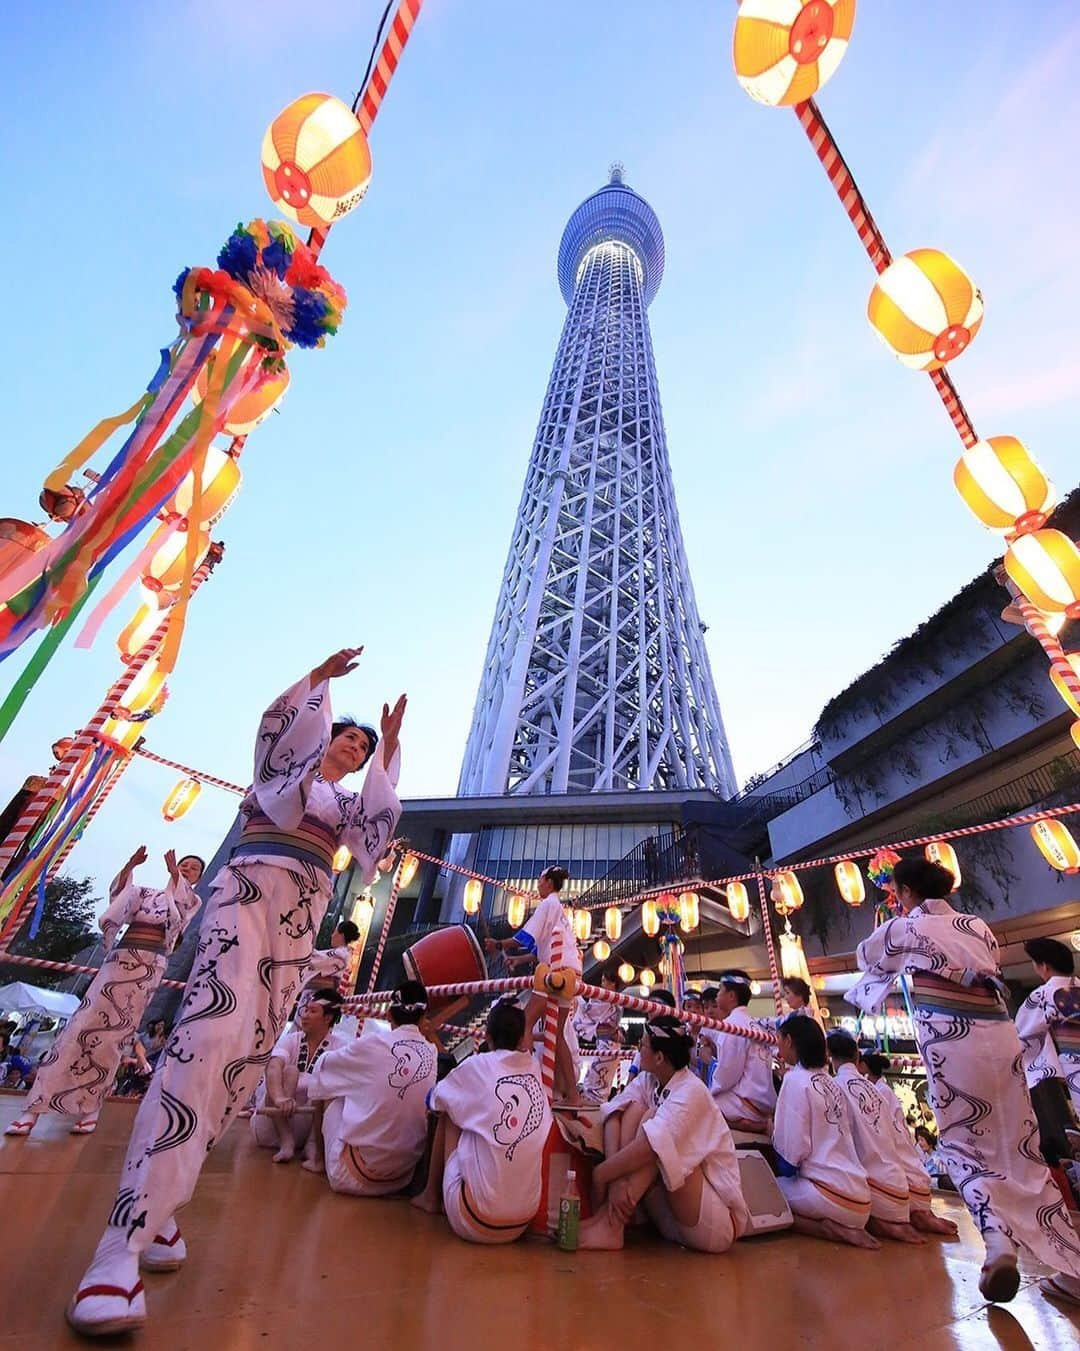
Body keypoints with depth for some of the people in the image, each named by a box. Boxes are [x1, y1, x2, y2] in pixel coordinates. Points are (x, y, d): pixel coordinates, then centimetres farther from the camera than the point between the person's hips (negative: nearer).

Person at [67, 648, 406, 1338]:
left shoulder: (352, 802, 23)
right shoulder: (284, 763, 14)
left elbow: (382, 822, 2)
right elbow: (282, 719, -7)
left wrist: (390, 751, 3)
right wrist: (321, 676, -11)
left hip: (303, 919, 5)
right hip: (250, 889, -5)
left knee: (247, 1051, -2)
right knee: (211, 1030, -24)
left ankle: (150, 1203, 8)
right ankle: (121, 1244, -25)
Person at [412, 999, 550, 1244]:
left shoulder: (477, 1066, -8)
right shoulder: (533, 1068, 0)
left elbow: (436, 1101, 11)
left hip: (475, 1222, -4)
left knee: (450, 1115, 12)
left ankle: (431, 1196, 27)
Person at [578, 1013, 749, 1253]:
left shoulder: (692, 1092, -20)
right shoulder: (647, 1080, 2)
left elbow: (652, 1146, -32)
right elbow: (614, 1115, -11)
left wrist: (600, 1175, -24)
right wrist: (616, 1179, -26)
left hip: (715, 1221, -6)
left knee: (653, 1118, -25)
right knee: (635, 1109, -12)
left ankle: (611, 1223, -22)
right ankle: (611, 1220, -18)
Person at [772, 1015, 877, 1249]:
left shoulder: (795, 1079, -12)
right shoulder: (830, 1082, 11)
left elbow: (793, 1149, -15)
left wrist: (771, 1129, 4)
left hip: (831, 1193, -7)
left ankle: (830, 1229, -6)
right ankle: (842, 1227, 4)